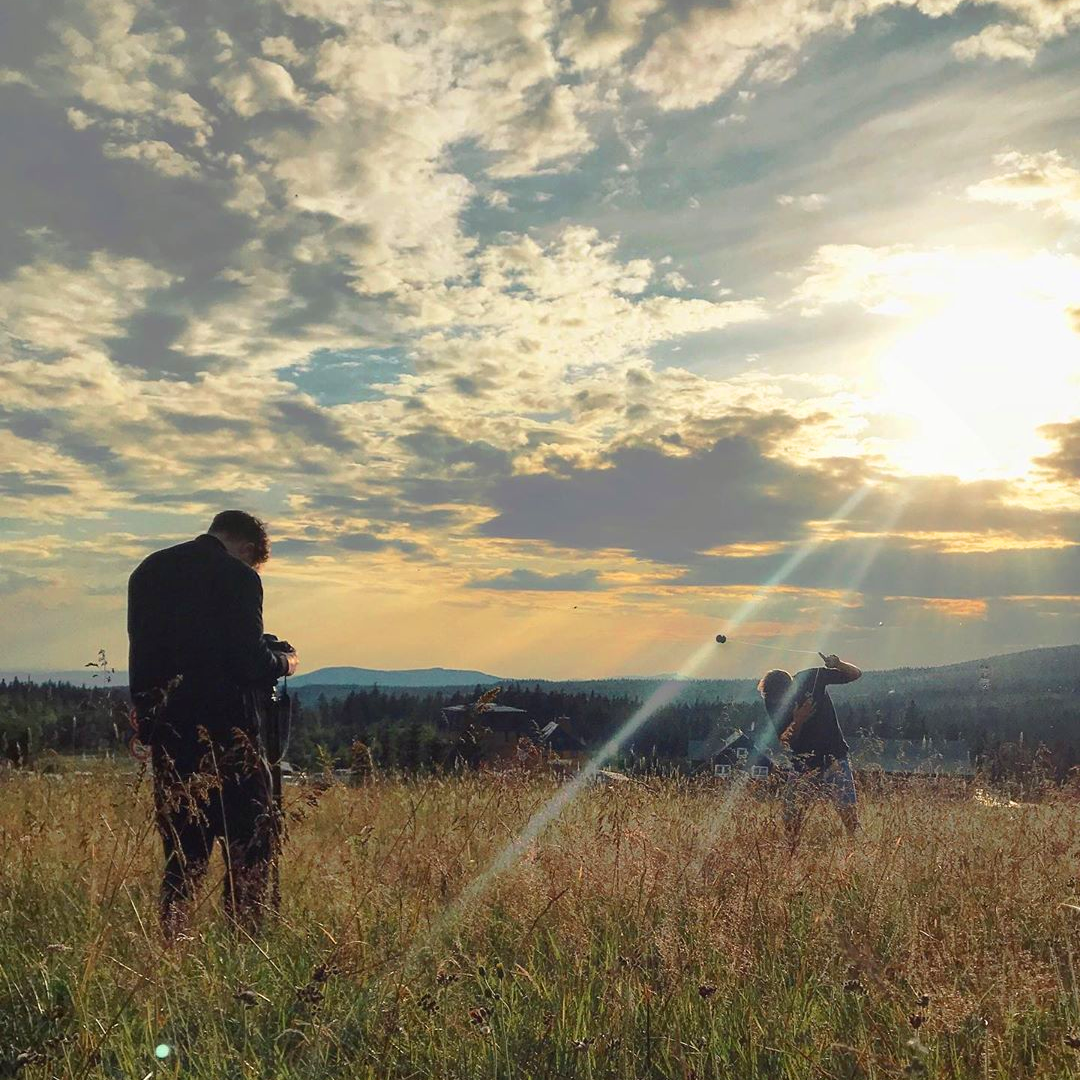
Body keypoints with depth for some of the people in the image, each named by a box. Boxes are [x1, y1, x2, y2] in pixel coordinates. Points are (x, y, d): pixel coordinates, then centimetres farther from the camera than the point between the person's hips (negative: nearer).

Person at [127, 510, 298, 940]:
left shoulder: (147, 571, 11)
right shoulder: (239, 577, -10)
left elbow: (144, 652, 15)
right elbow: (249, 660, -14)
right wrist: (284, 663, 5)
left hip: (167, 731, 6)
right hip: (228, 731, -6)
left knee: (181, 850, 13)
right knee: (250, 844, 3)